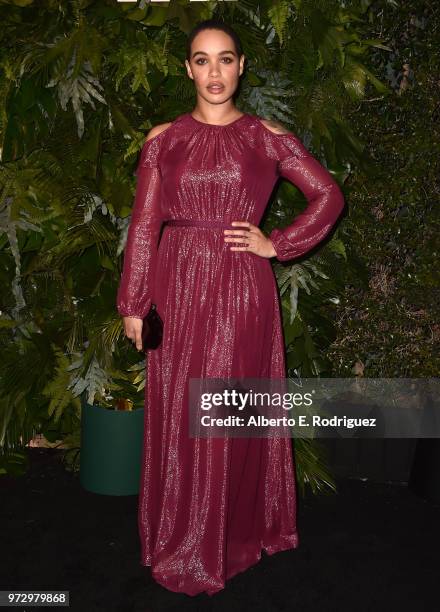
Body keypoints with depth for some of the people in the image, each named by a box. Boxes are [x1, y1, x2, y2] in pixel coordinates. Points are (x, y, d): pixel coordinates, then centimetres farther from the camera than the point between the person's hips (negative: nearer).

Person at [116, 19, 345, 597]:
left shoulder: (268, 136, 3)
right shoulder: (163, 139, 5)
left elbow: (329, 195, 7)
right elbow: (144, 226, 2)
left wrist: (277, 244, -2)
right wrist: (133, 306, -1)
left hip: (242, 290, -1)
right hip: (178, 288, 1)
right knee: (177, 415, 7)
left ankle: (237, 536, 28)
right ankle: (180, 545, 25)